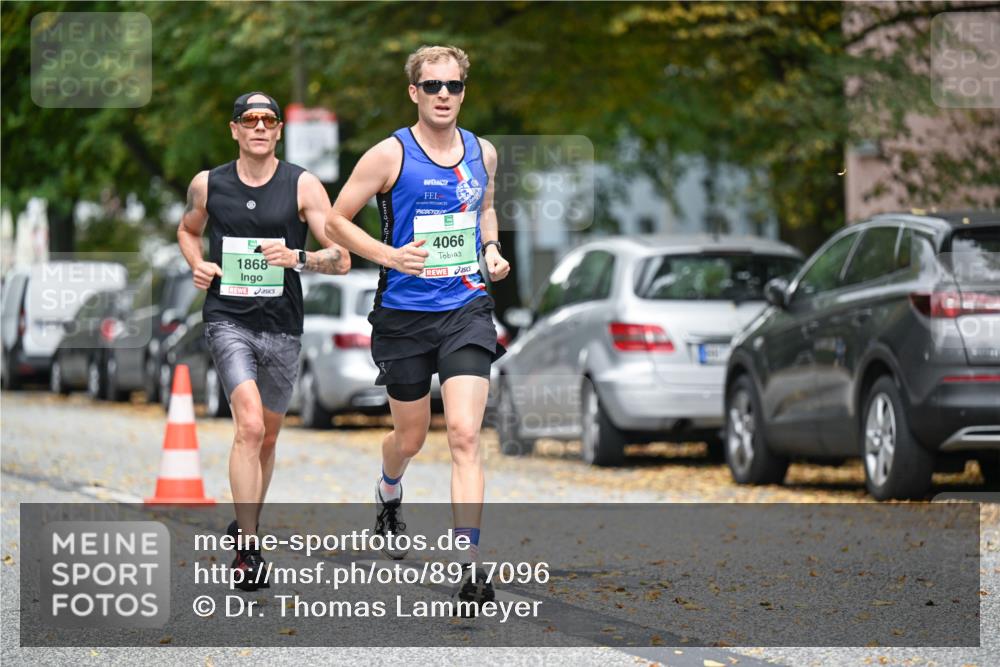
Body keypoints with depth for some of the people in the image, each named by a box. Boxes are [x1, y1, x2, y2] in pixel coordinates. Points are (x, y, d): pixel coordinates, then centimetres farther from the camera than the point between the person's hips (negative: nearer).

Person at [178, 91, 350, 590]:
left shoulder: (303, 186, -2)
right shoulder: (207, 185, 2)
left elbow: (341, 259, -4)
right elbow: (188, 229, 24)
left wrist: (298, 258, -23)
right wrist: (196, 264, 3)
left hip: (282, 326, 2)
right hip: (227, 319, -2)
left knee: (266, 437, 15)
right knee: (250, 426, -20)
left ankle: (246, 526, 38)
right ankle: (248, 550, -20)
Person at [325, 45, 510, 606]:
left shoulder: (483, 153, 5)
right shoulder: (390, 155, -8)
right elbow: (337, 220, -3)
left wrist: (492, 250, 6)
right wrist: (390, 255, -17)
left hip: (466, 311, 1)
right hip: (404, 315, -1)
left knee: (465, 435, -13)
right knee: (411, 436, 14)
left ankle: (470, 570, -17)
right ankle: (389, 493, 51)